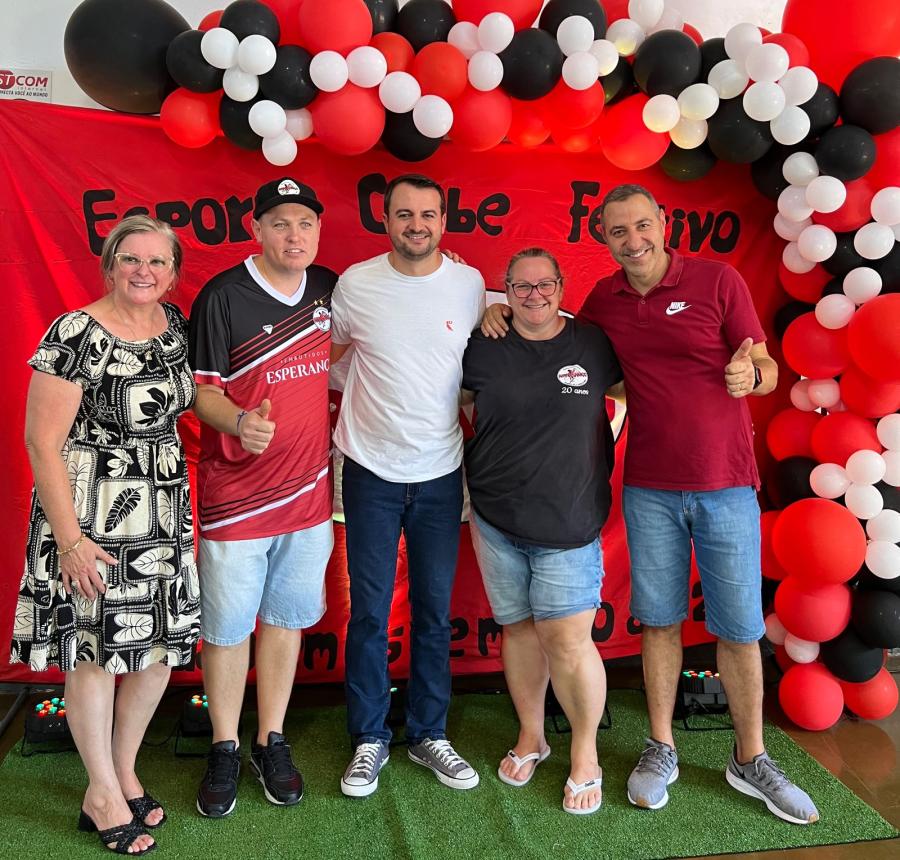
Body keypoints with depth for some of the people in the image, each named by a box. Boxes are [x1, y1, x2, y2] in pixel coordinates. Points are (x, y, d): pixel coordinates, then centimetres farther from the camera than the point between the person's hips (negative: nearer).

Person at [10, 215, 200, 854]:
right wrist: (70, 538, -15)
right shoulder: (77, 335, -15)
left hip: (164, 514, 6)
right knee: (96, 653, 7)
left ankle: (125, 770, 36)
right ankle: (102, 795, 27)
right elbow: (42, 441, -14)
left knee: (160, 648, 12)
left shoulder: (176, 324, 5)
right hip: (91, 516, -6)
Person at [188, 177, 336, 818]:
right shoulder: (222, 296, -9)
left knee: (285, 618, 15)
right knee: (227, 626, 8)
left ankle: (272, 743, 32)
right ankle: (225, 750, 28)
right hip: (235, 497, -4)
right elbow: (202, 390, -8)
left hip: (309, 491, 4)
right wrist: (239, 421, -29)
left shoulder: (330, 288, 5)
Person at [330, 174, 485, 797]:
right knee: (369, 612, 5)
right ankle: (370, 739, 23)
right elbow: (324, 354, 9)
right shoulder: (356, 283, -4)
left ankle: (428, 733, 28)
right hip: (371, 471, -1)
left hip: (441, 472, 2)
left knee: (435, 610, 11)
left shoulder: (470, 284, 0)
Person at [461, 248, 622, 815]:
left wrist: (598, 450, 10)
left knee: (568, 641, -3)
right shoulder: (482, 352, 1)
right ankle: (531, 736, 35)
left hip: (568, 525, -2)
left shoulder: (594, 345, 1)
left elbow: (630, 390, 16)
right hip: (496, 520, 2)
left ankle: (586, 751, 21)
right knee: (518, 628, 13)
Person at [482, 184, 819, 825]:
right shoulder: (604, 299, 5)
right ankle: (661, 749, 28)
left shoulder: (718, 279, -5)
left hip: (725, 483, -2)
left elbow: (768, 370, -3)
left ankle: (750, 760, 25)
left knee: (739, 627, 6)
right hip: (649, 488, 2)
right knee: (660, 620, 11)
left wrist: (750, 375, -26)